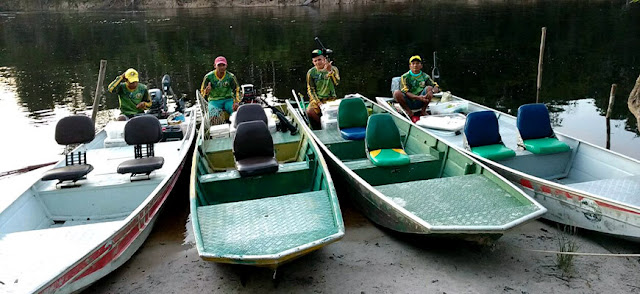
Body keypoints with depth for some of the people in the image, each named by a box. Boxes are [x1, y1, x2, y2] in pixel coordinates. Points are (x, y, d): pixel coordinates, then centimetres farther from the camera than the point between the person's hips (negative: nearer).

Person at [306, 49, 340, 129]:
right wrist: (318, 102, -11)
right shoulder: (311, 72, 3)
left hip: (331, 98, 0)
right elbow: (310, 89, 2)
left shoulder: (333, 69, 1)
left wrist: (330, 71, -35)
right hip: (317, 99, 1)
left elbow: (336, 82, -18)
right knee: (309, 112, -28)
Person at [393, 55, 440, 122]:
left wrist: (432, 91, -27)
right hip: (408, 103, -2)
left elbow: (436, 87, -1)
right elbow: (405, 92, -17)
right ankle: (408, 111, -9)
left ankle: (423, 111, -7)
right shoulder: (405, 77, -5)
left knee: (429, 88, -19)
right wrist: (418, 97, -33)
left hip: (419, 103, 2)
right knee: (397, 93, -29)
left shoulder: (425, 76, 4)